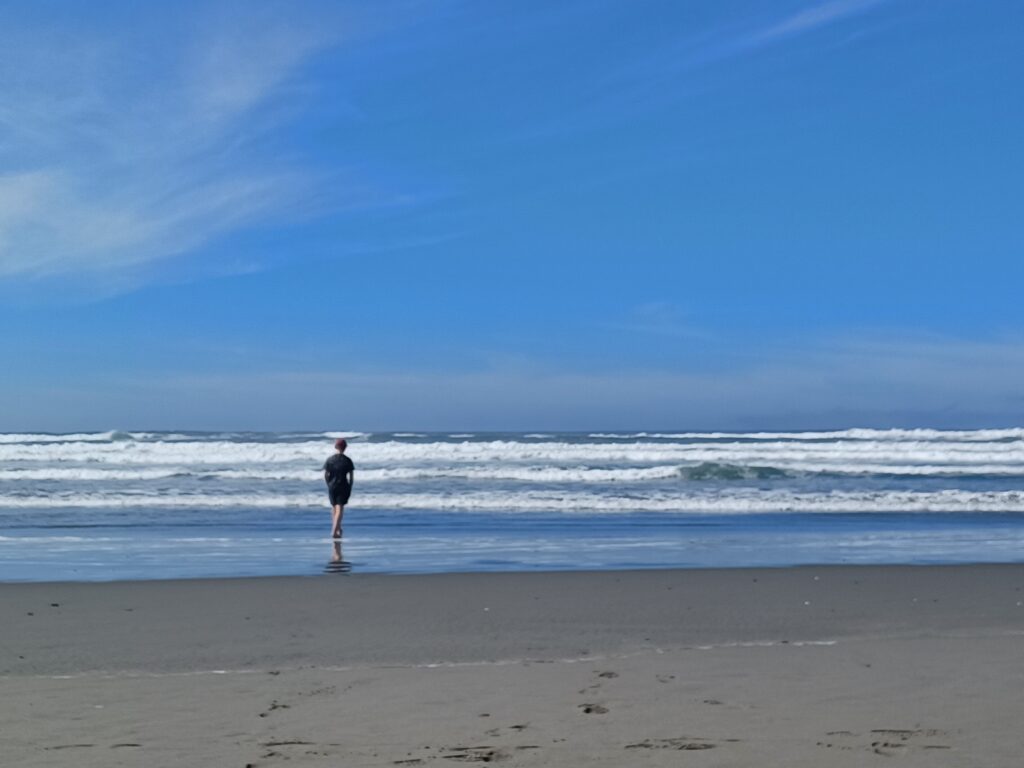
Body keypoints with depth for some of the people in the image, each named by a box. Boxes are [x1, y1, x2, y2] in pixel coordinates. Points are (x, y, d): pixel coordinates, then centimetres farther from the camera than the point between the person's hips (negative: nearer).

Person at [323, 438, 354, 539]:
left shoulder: (329, 460, -1)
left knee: (334, 508, 18)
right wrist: (350, 488, 7)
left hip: (332, 486, 2)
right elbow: (351, 476, -3)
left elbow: (325, 475, -2)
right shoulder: (347, 460, -4)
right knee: (340, 509, -3)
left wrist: (329, 485, 12)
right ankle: (334, 531, -16)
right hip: (343, 487, -2)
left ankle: (337, 529, 30)